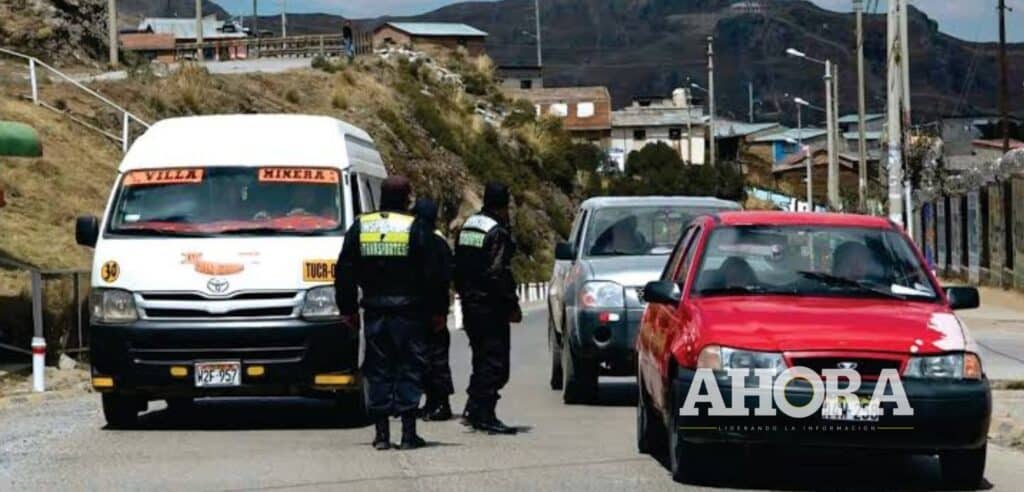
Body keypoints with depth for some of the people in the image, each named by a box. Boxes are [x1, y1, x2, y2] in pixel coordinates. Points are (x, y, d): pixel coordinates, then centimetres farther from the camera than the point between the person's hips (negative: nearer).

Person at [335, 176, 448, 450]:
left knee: (378, 371, 7)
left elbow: (344, 272, 9)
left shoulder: (360, 227, 6)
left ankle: (381, 434, 5)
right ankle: (408, 432, -2)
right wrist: (437, 311, 2)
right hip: (409, 312, -3)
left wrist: (347, 309, 15)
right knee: (410, 369, 2)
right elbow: (434, 274, -5)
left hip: (374, 312, 3)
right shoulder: (417, 228, -4)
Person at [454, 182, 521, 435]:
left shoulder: (467, 227, 12)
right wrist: (512, 306, -13)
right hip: (491, 307, -9)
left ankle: (474, 409, 17)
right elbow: (499, 274, -20)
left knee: (482, 358, 18)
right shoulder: (498, 233, -15)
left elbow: (457, 267, 15)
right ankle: (484, 414, -5)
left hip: (470, 304, 9)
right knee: (495, 360, -4)